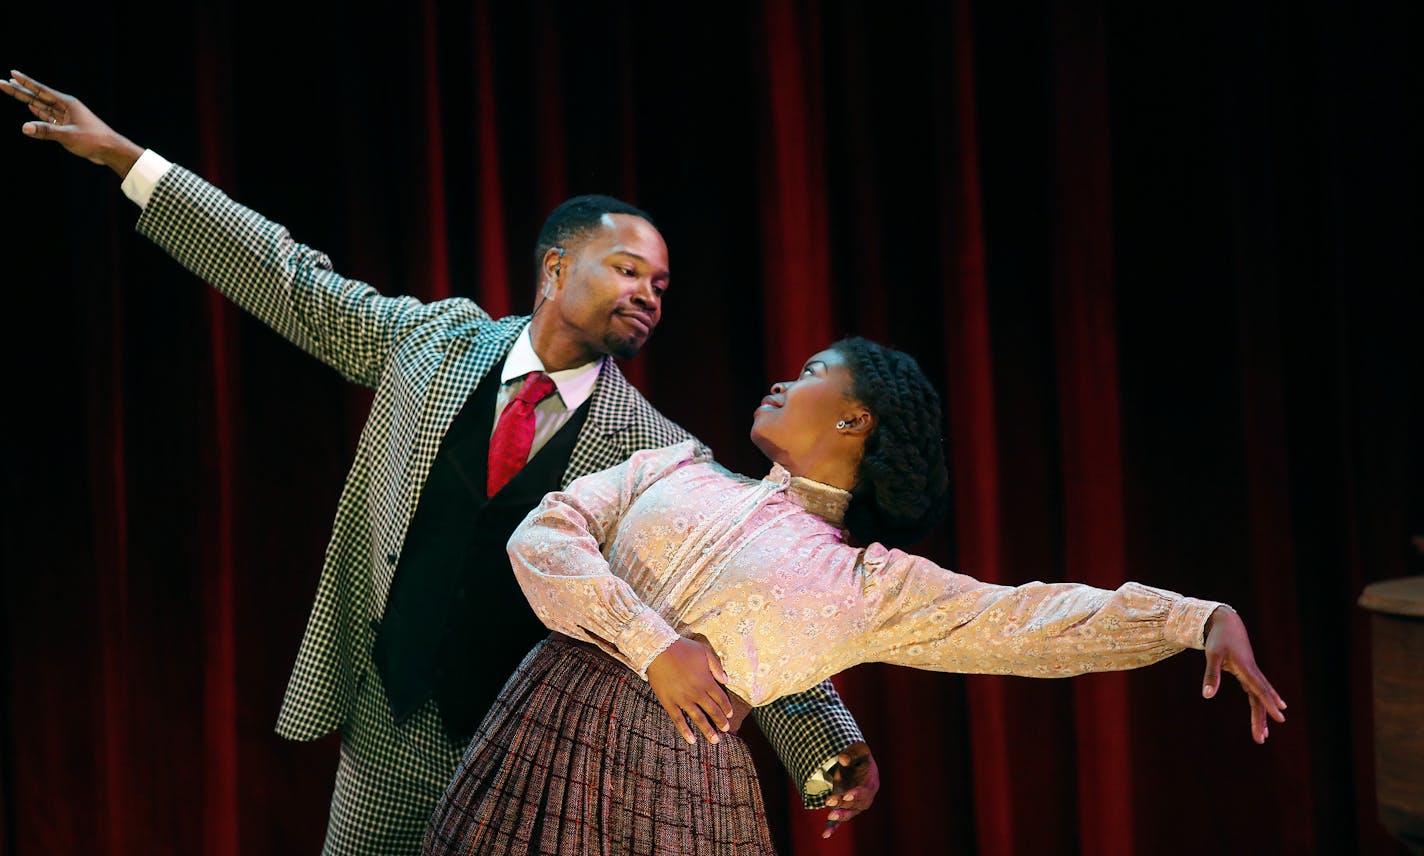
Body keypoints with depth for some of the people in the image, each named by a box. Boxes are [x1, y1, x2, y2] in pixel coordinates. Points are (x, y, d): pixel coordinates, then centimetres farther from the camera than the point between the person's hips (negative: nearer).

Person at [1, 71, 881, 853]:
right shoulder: (437, 340, 2)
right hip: (390, 739, 2)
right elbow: (292, 279, 6)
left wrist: (831, 744, -19)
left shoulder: (657, 452, -4)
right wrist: (126, 157, 4)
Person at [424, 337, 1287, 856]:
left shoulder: (872, 585, 10)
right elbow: (542, 536, 5)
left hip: (682, 782, -2)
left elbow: (1035, 620, 4)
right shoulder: (681, 471, 17)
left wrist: (1202, 617, -6)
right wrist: (650, 644, -10)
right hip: (554, 729, 2)